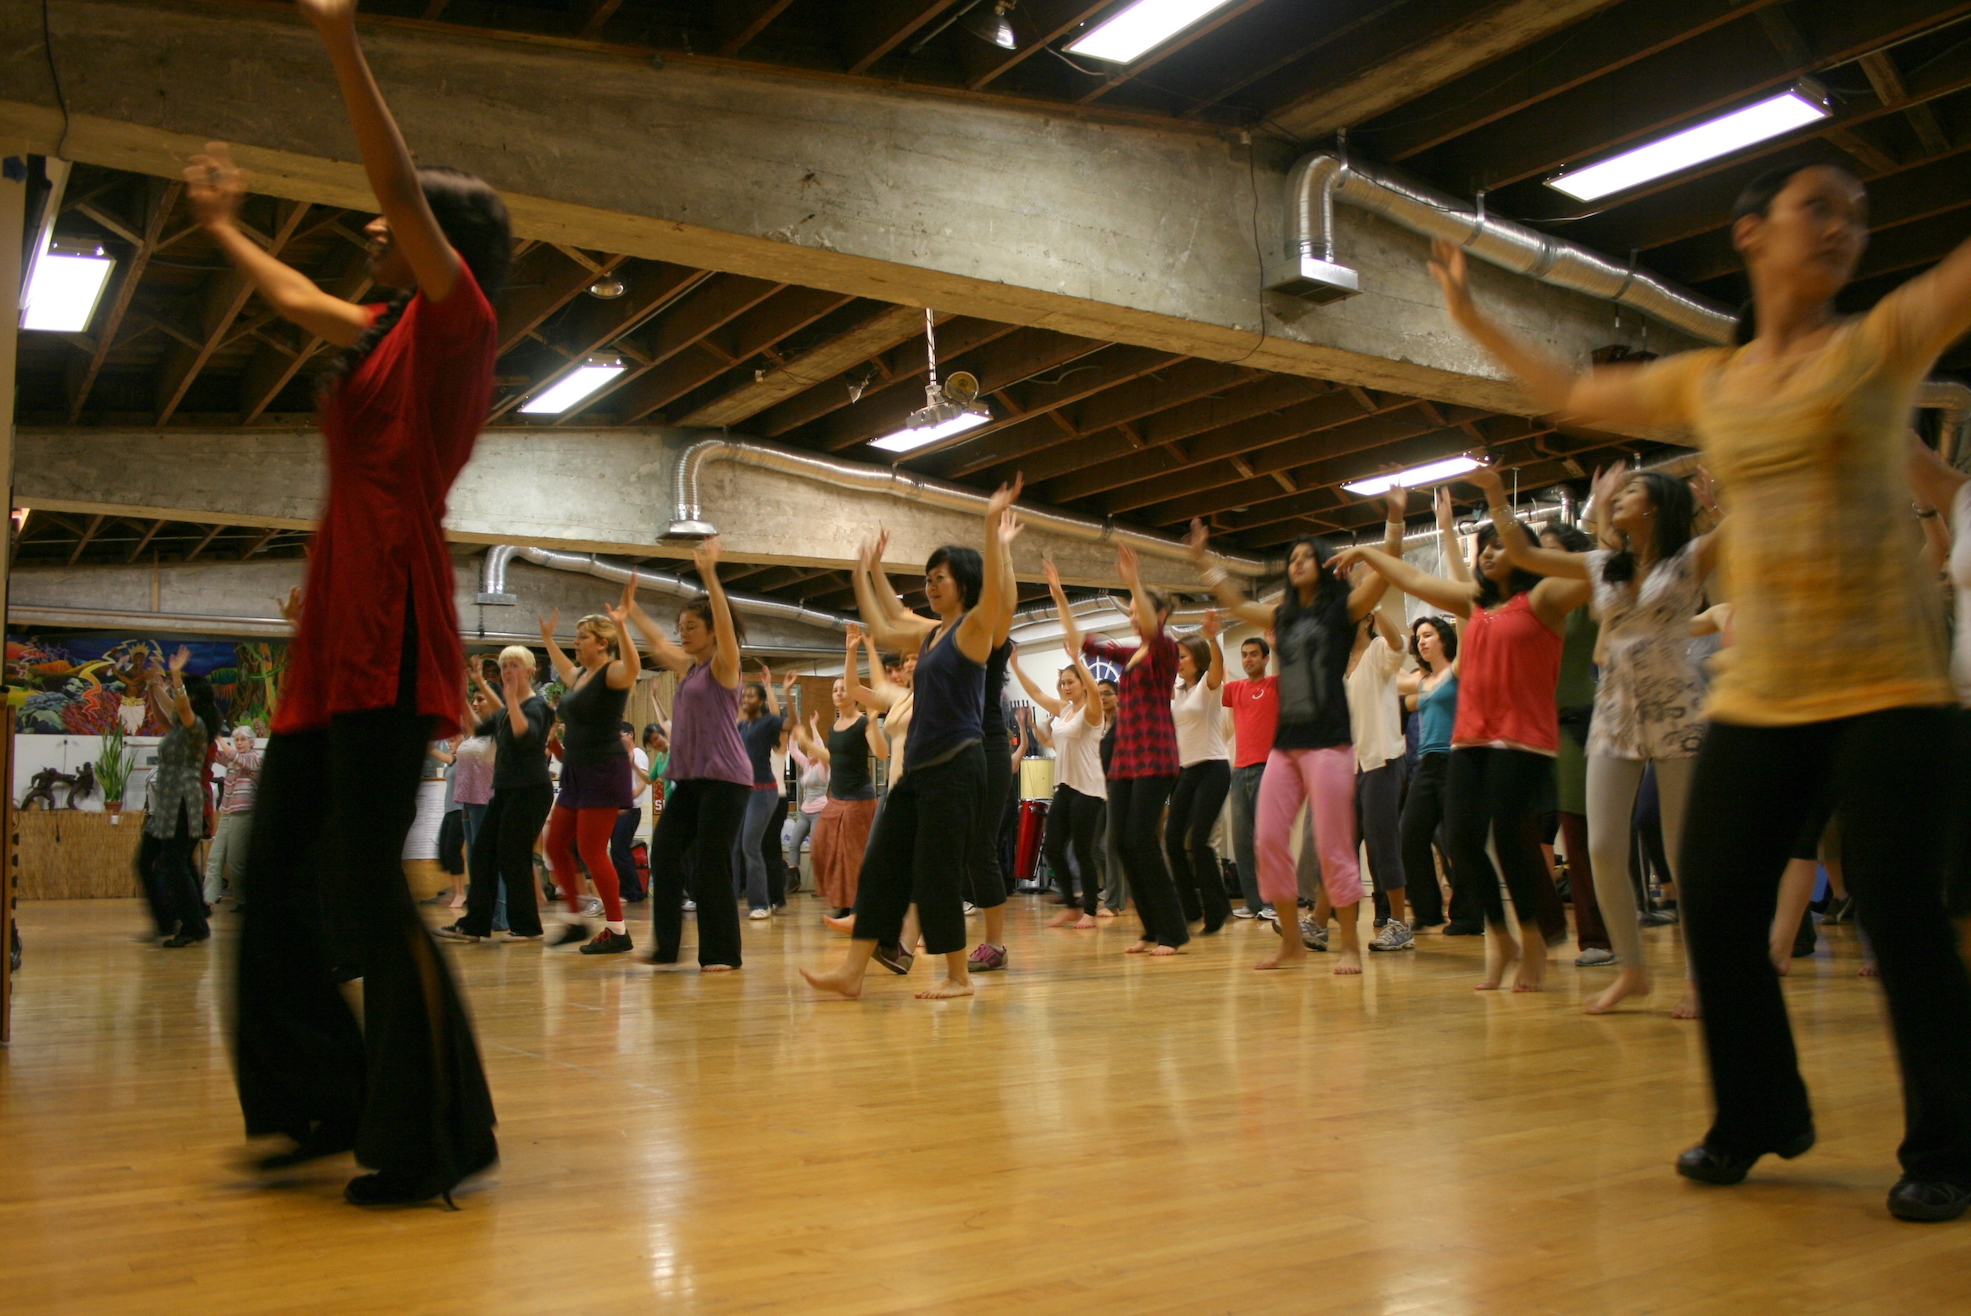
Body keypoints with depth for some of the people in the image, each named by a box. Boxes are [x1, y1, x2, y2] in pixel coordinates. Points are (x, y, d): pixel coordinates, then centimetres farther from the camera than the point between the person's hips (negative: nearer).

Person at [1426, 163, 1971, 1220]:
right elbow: (1567, 394, 23)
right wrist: (1471, 317, 27)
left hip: (1886, 685, -4)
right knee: (1714, 904, 2)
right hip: (1754, 694, 4)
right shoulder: (1704, 382, 12)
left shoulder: (1885, 339, 3)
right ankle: (1757, 1117, 22)